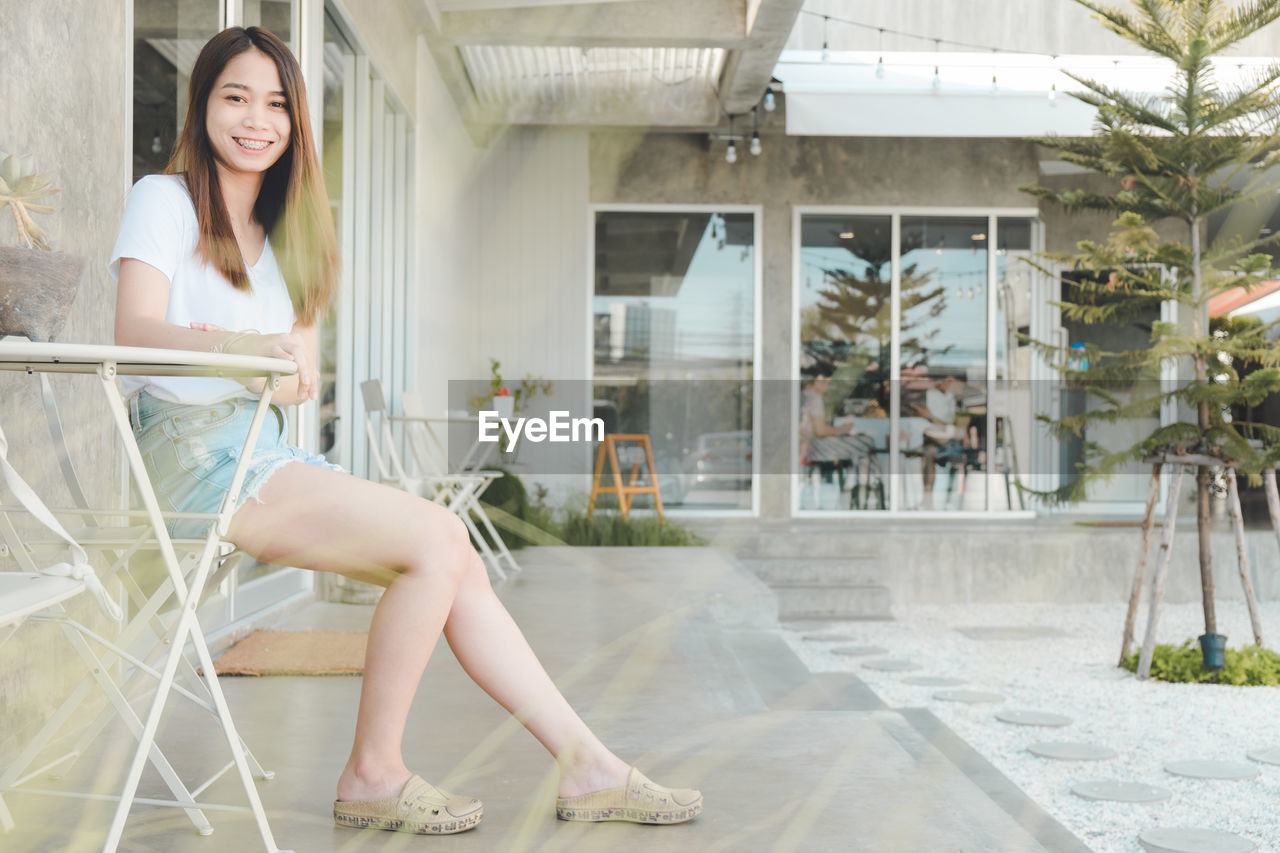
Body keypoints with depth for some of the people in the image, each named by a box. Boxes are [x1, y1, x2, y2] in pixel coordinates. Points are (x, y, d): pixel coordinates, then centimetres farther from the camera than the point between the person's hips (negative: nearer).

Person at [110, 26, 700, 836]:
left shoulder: (278, 234, 20)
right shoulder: (165, 200, 1)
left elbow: (302, 380, 12)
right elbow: (136, 331, -17)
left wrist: (289, 371, -13)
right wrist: (251, 347, -34)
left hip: (268, 454, 6)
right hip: (196, 451, -6)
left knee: (455, 558, -8)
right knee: (439, 540, -19)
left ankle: (588, 766, -4)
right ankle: (373, 775, -8)